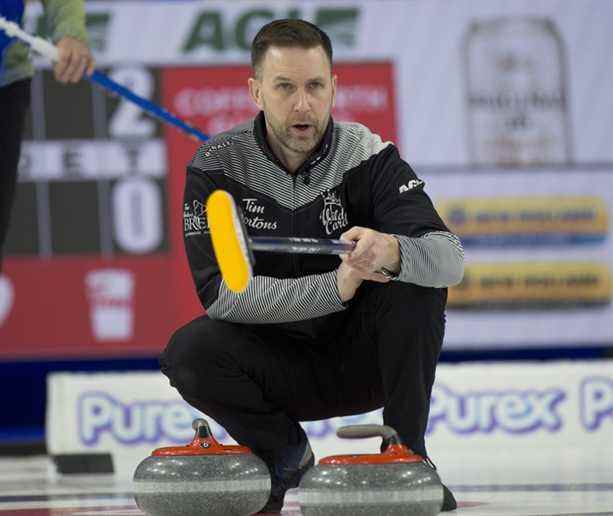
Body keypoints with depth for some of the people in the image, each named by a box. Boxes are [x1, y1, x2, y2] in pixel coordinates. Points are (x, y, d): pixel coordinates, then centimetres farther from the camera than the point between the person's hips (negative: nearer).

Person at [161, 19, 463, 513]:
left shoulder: (369, 157, -14)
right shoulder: (218, 166, -12)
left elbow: (451, 259, -26)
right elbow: (220, 291, -22)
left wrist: (393, 251, -49)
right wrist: (334, 287, -32)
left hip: (363, 360, 0)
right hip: (279, 358, 0)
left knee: (414, 277, -27)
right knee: (188, 352, -28)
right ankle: (284, 453, 1)